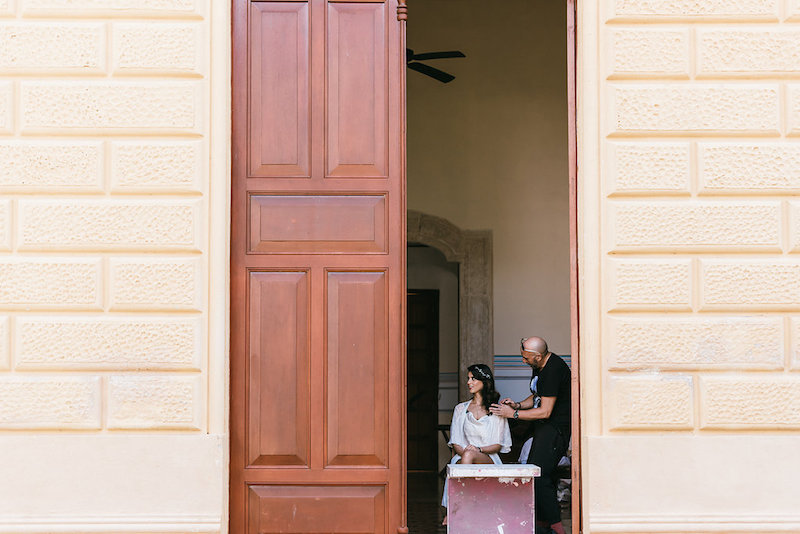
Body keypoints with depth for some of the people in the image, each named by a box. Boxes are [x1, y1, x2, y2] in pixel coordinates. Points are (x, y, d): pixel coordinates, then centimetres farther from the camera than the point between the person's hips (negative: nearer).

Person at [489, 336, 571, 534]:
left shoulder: (553, 370, -22)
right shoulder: (539, 366, 9)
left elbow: (545, 412, -22)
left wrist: (513, 414, -15)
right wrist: (518, 405, 4)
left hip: (555, 429, -10)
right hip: (543, 429, 10)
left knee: (539, 476, -15)